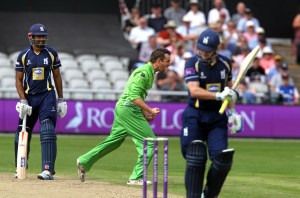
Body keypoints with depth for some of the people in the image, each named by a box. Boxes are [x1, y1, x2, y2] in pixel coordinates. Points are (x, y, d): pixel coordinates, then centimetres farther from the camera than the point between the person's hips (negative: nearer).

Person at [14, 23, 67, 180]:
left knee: (48, 133, -14)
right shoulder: (23, 55, 1)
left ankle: (48, 170, -19)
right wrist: (23, 101, -9)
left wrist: (61, 100, 9)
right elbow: (18, 80, 3)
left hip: (47, 96, -1)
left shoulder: (51, 54, 3)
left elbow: (57, 77, 11)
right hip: (28, 96, 1)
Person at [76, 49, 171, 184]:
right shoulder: (144, 72, -15)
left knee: (114, 140, 17)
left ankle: (84, 162, 22)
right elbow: (134, 96, -23)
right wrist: (150, 110, -25)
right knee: (149, 141, -9)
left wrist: (145, 113, 17)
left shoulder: (149, 72, 17)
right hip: (129, 110, -10)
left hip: (121, 108, 10)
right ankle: (136, 178, -9)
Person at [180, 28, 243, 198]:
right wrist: (219, 95, -34)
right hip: (195, 116, -3)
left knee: (222, 158, -8)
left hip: (217, 117, 3)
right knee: (196, 158, -9)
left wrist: (232, 111, 11)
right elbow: (194, 91, -25)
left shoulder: (225, 63, 2)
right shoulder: (193, 64, -11)